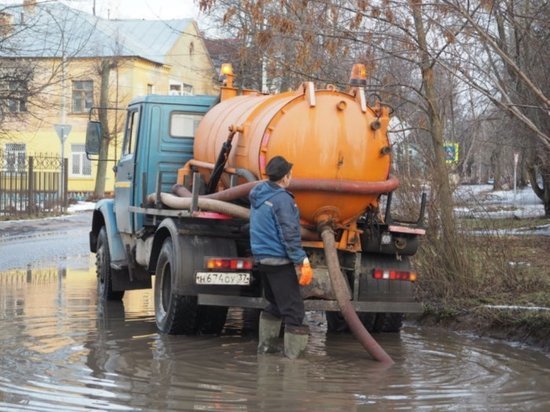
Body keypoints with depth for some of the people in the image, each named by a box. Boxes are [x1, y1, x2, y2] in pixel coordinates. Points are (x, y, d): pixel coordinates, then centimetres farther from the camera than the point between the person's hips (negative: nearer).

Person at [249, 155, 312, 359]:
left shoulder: (258, 193, 8)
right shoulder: (282, 199, -18)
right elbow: (290, 235, -20)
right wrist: (302, 261, -18)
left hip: (261, 256, 9)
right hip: (279, 260, -9)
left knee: (275, 304, 23)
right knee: (293, 309, -5)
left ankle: (266, 344, 27)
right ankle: (294, 354, -6)